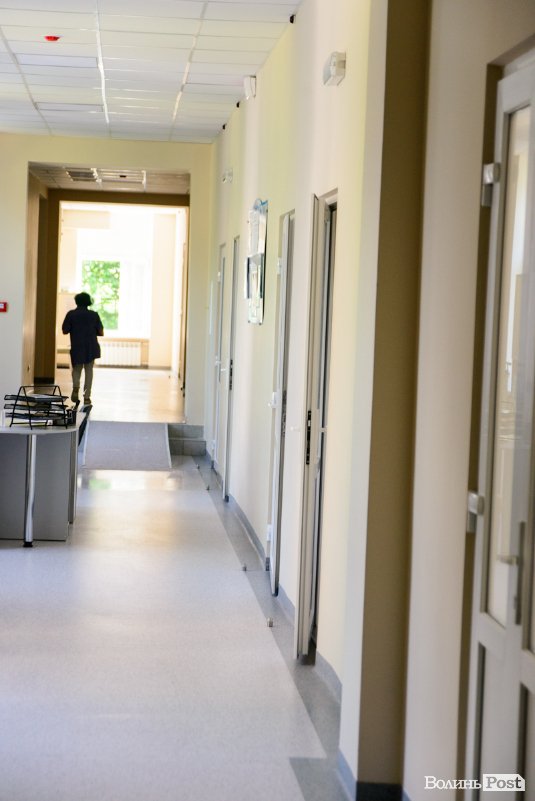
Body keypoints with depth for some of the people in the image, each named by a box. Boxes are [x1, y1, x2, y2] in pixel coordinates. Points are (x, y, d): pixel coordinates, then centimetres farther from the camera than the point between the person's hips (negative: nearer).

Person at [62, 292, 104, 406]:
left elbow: (65, 330, -3)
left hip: (76, 347, 0)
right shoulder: (94, 315, -1)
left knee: (77, 369, 16)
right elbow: (101, 332, 0)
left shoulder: (71, 314, -3)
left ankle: (76, 387, -12)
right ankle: (87, 397, 1)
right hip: (91, 347, 0)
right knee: (88, 371, 7)